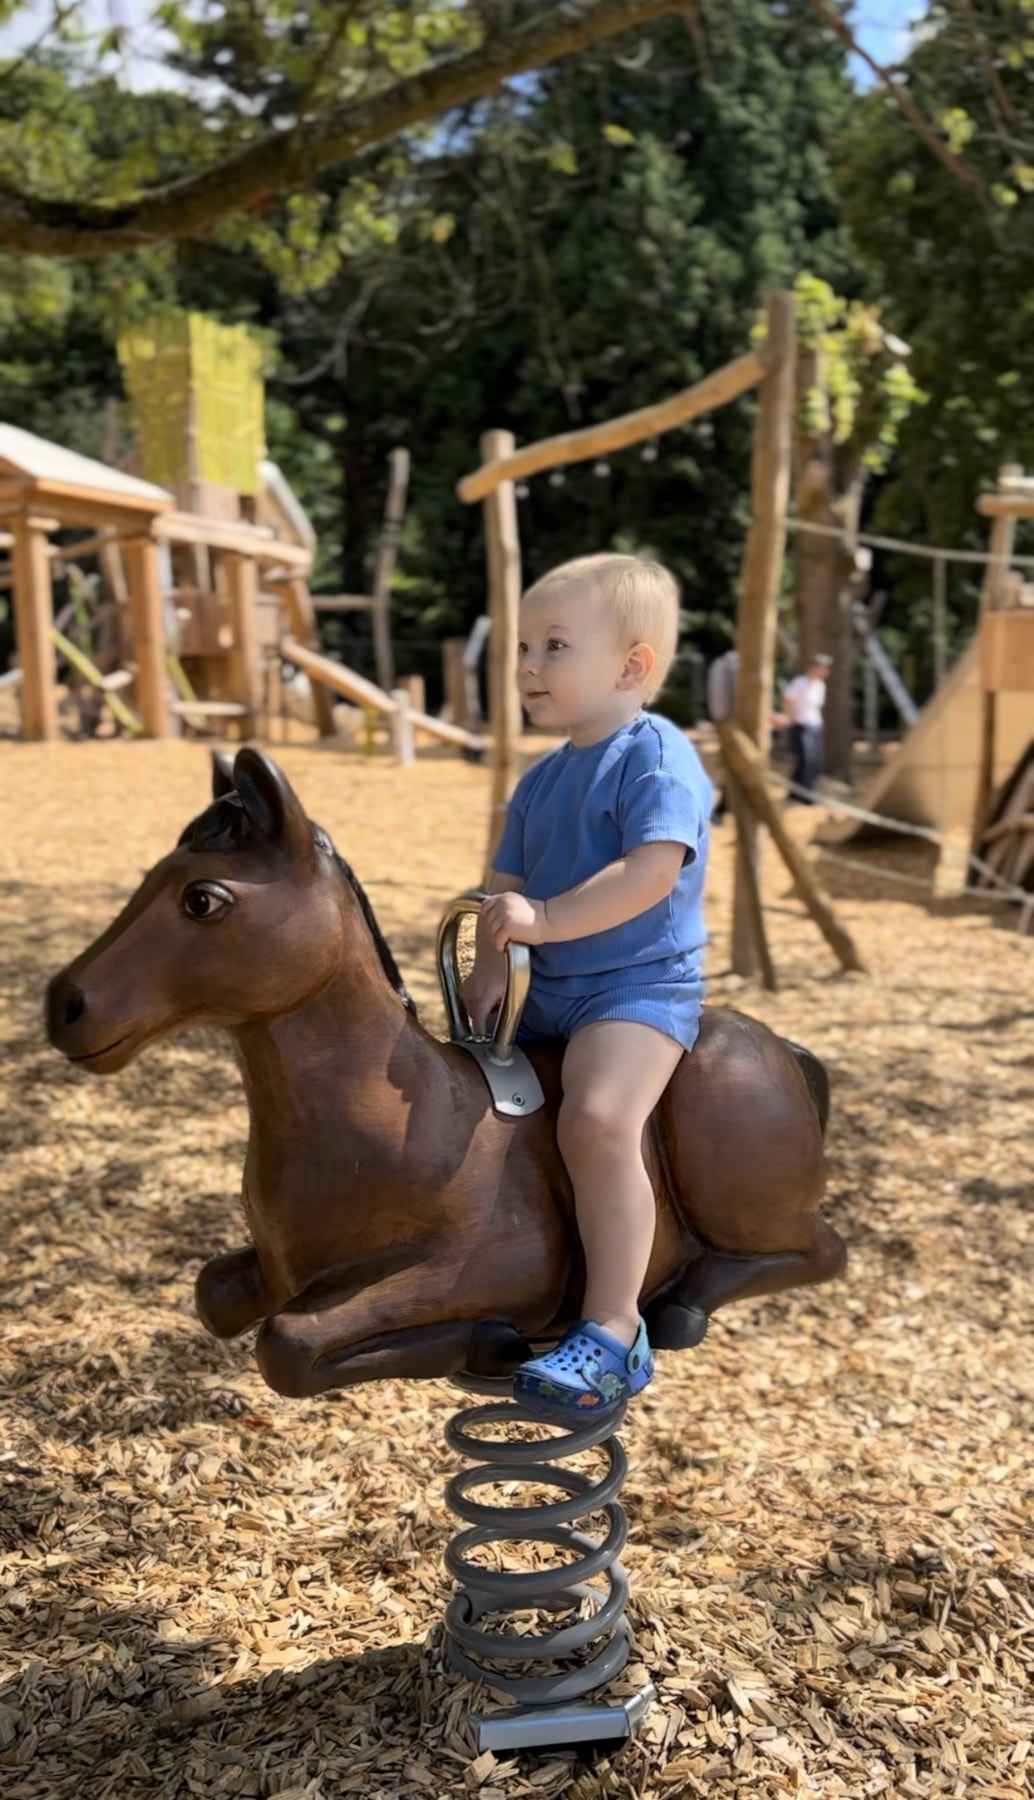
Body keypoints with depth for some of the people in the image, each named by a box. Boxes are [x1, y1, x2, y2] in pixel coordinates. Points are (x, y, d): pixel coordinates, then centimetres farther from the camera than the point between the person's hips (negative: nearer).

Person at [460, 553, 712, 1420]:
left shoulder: (656, 756, -11)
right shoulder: (541, 780, 14)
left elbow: (653, 870, -25)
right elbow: (507, 886, 10)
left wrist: (544, 919, -27)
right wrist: (492, 966, -8)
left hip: (639, 987, -9)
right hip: (545, 991, 9)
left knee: (597, 1119, -32)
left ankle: (614, 1333, -23)